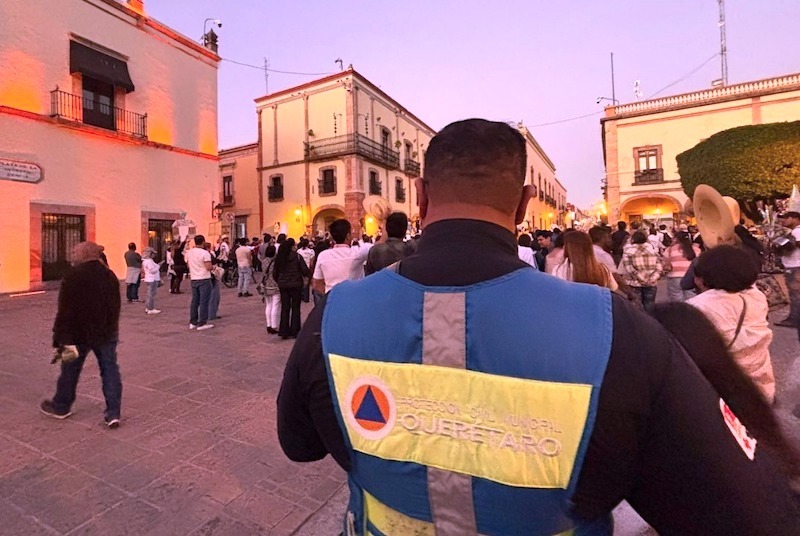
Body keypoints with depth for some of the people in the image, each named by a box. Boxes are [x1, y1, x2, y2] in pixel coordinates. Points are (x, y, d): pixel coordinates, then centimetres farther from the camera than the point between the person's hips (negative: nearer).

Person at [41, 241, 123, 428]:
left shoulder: (73, 276, -12)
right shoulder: (110, 275, 5)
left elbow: (65, 310, -14)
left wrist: (61, 338, -12)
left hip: (80, 332, -3)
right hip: (106, 332, 3)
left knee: (70, 370, 17)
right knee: (110, 370, 4)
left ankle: (60, 407, 36)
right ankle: (113, 413, 2)